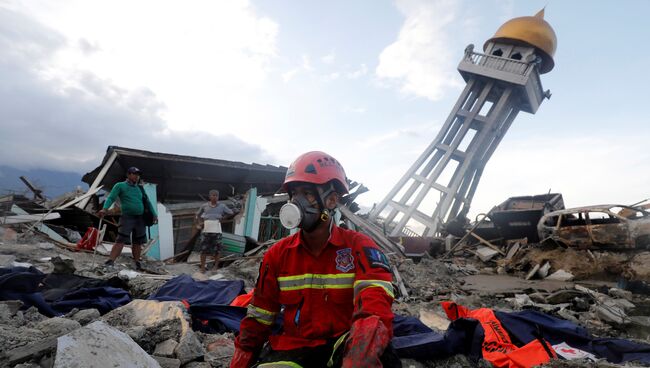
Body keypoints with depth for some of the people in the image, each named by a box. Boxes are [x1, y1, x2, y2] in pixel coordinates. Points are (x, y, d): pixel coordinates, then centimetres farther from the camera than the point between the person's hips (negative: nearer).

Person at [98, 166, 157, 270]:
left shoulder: (140, 188, 17)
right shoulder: (120, 186, 3)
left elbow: (147, 202, 21)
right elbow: (111, 198, -7)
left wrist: (154, 214, 14)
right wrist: (104, 209, -26)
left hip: (140, 218, 5)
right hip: (127, 217, -4)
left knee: (138, 242, 10)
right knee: (120, 241, -14)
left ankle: (137, 262, 21)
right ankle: (110, 262, -12)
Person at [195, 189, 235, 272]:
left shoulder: (222, 206, 2)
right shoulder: (204, 206, 6)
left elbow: (231, 213, 6)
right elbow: (197, 215, 18)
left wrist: (223, 218, -4)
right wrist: (200, 223, 3)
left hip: (217, 231, -1)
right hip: (206, 231, 1)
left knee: (216, 250, 6)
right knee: (204, 249, 1)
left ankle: (216, 265, 21)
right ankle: (202, 267, 12)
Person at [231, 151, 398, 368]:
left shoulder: (358, 247, -10)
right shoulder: (278, 254, 1)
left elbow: (375, 305, -27)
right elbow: (257, 321, 9)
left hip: (342, 343, -1)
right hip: (292, 347, 2)